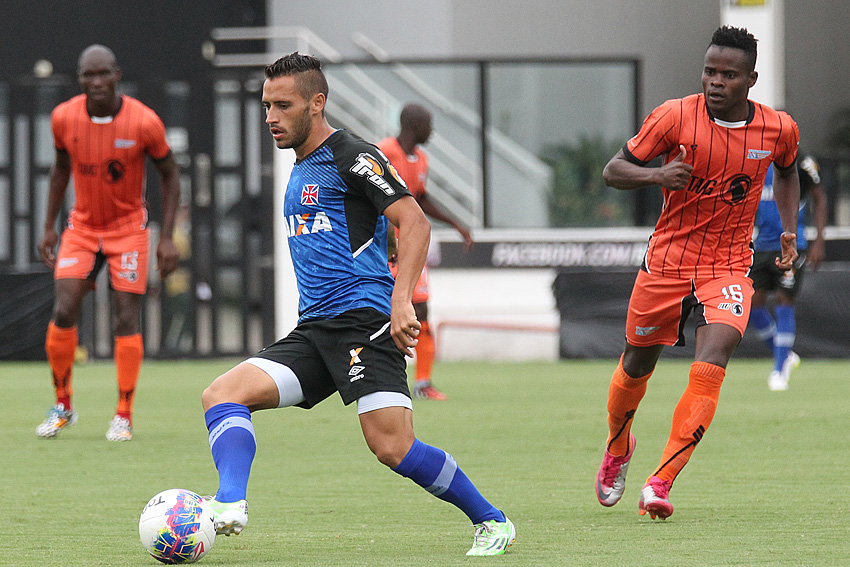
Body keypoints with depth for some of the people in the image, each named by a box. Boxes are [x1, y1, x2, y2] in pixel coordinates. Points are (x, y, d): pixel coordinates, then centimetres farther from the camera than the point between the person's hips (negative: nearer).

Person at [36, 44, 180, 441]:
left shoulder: (144, 122, -17)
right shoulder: (64, 118, -10)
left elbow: (169, 174, -4)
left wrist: (167, 237, -9)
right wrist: (49, 226, 7)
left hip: (128, 227, -2)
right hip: (82, 226, 2)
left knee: (126, 321, -7)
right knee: (63, 312, -10)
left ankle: (124, 416, 4)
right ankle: (62, 406, 6)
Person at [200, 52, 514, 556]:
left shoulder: (351, 157, -5)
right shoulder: (301, 168, 22)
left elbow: (414, 223, -15)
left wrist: (401, 301, -25)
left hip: (363, 320, -9)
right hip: (313, 328, 9)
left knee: (393, 447, -18)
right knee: (222, 394, -11)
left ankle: (492, 522, -1)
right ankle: (230, 505, -29)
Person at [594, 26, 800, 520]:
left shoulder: (779, 129, -4)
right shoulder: (676, 116, -12)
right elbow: (614, 170, -5)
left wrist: (789, 230, 9)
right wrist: (657, 174, -25)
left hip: (729, 267, 0)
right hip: (667, 261, 0)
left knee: (709, 369, -23)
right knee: (637, 366, 13)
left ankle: (661, 482, -22)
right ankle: (617, 449, 45)